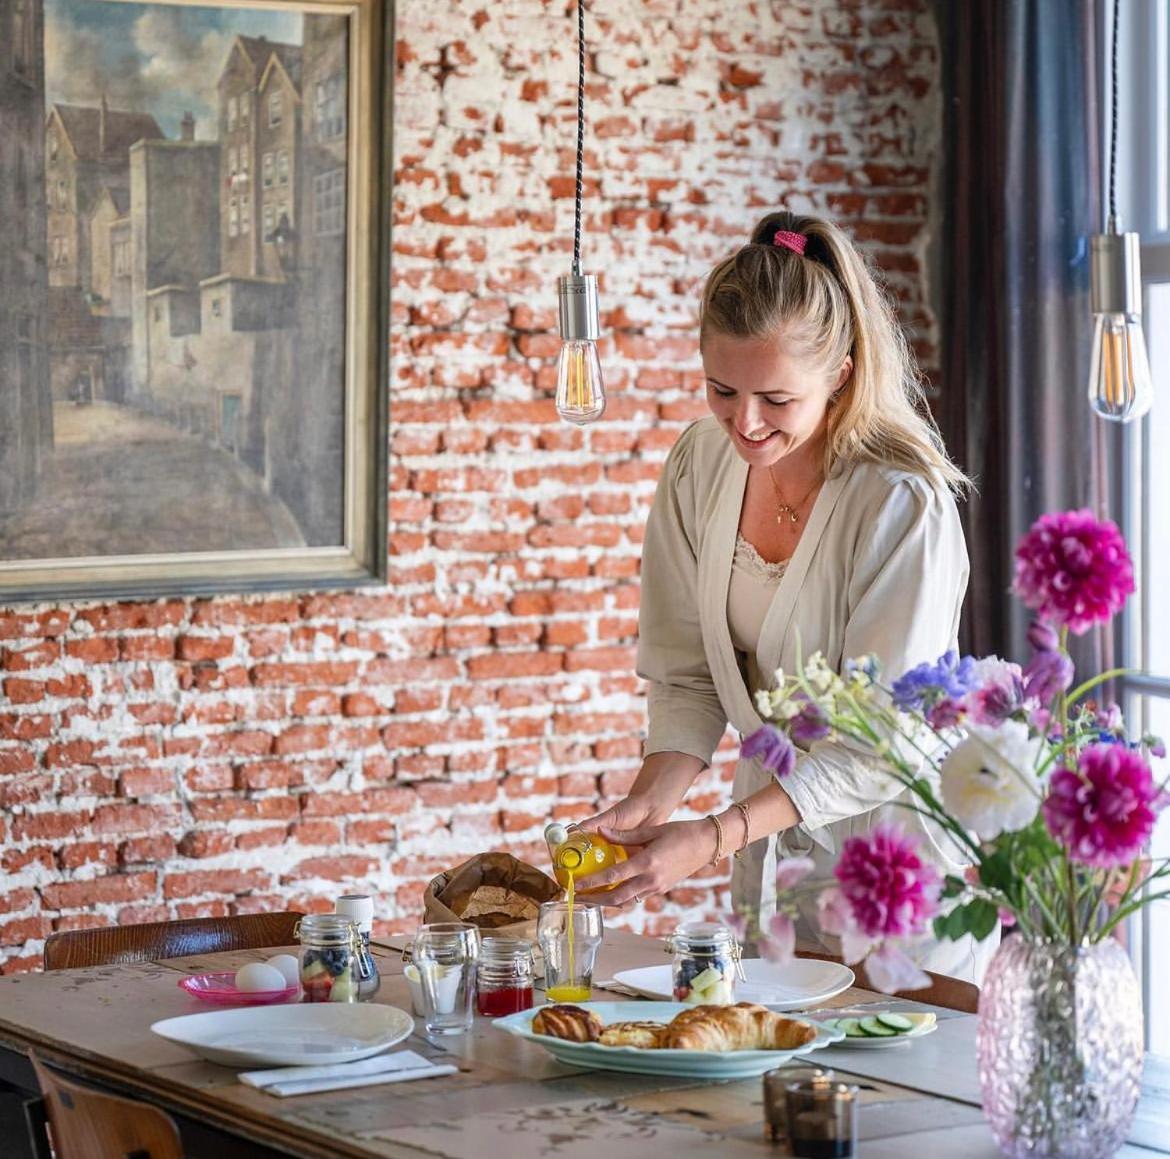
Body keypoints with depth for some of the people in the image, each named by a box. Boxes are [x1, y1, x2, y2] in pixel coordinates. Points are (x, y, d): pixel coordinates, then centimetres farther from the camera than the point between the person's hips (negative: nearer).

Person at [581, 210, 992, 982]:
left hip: (901, 842, -5)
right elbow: (687, 673, -1)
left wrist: (713, 838, -32)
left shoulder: (904, 504, -24)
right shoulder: (702, 464, -6)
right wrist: (652, 799, -19)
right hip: (776, 845, 5)